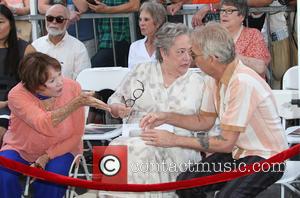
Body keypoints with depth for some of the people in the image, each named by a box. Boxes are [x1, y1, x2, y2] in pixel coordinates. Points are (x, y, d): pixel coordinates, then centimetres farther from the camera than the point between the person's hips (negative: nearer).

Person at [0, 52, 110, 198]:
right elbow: (44, 125, -40)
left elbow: (76, 135, -11)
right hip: (20, 149, 0)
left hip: (59, 149, 0)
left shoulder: (72, 88, -18)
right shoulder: (17, 95, -24)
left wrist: (46, 157, -22)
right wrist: (77, 103, -47)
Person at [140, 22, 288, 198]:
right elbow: (205, 120, 15)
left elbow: (226, 143, -24)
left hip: (266, 158, -8)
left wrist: (174, 140, -20)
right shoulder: (213, 78, 1)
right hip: (236, 152, 8)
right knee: (185, 183, -6)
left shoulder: (242, 83, -26)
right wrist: (166, 118, 1)